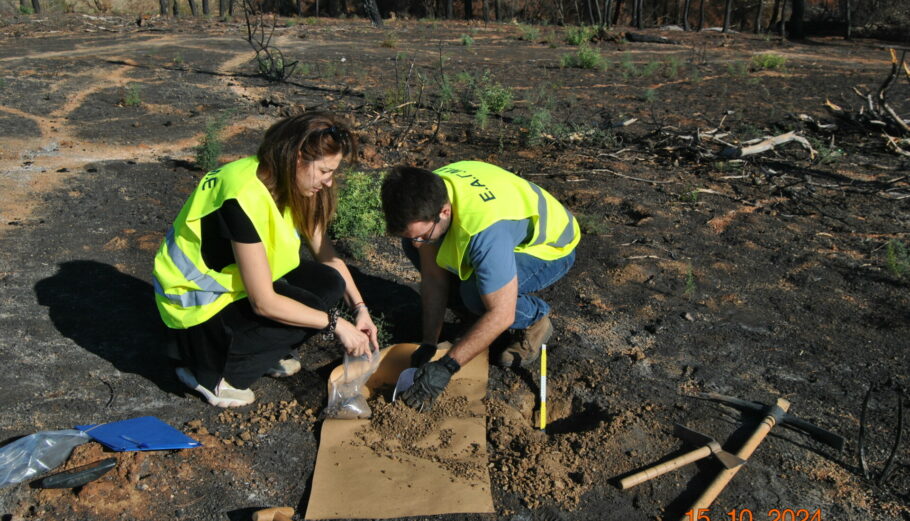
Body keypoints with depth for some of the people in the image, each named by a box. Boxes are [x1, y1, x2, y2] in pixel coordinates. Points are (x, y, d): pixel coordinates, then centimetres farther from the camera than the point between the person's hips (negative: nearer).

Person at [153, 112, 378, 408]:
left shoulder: (285, 183, -5)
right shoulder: (245, 198, -31)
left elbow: (327, 255, 0)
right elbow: (264, 302, -30)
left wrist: (360, 308, -10)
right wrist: (336, 324, -25)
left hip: (233, 281, 8)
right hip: (198, 308, -8)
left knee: (329, 283, -10)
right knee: (310, 308, -23)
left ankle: (262, 351, 7)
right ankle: (208, 372, -7)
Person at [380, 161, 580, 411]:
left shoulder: (486, 228, -42)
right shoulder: (424, 196, -20)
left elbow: (501, 314, -36)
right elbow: (433, 277, -12)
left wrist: (447, 366, -33)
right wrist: (428, 345, -13)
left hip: (551, 246, -7)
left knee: (476, 292, -34)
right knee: (417, 252, -8)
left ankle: (534, 319, -2)